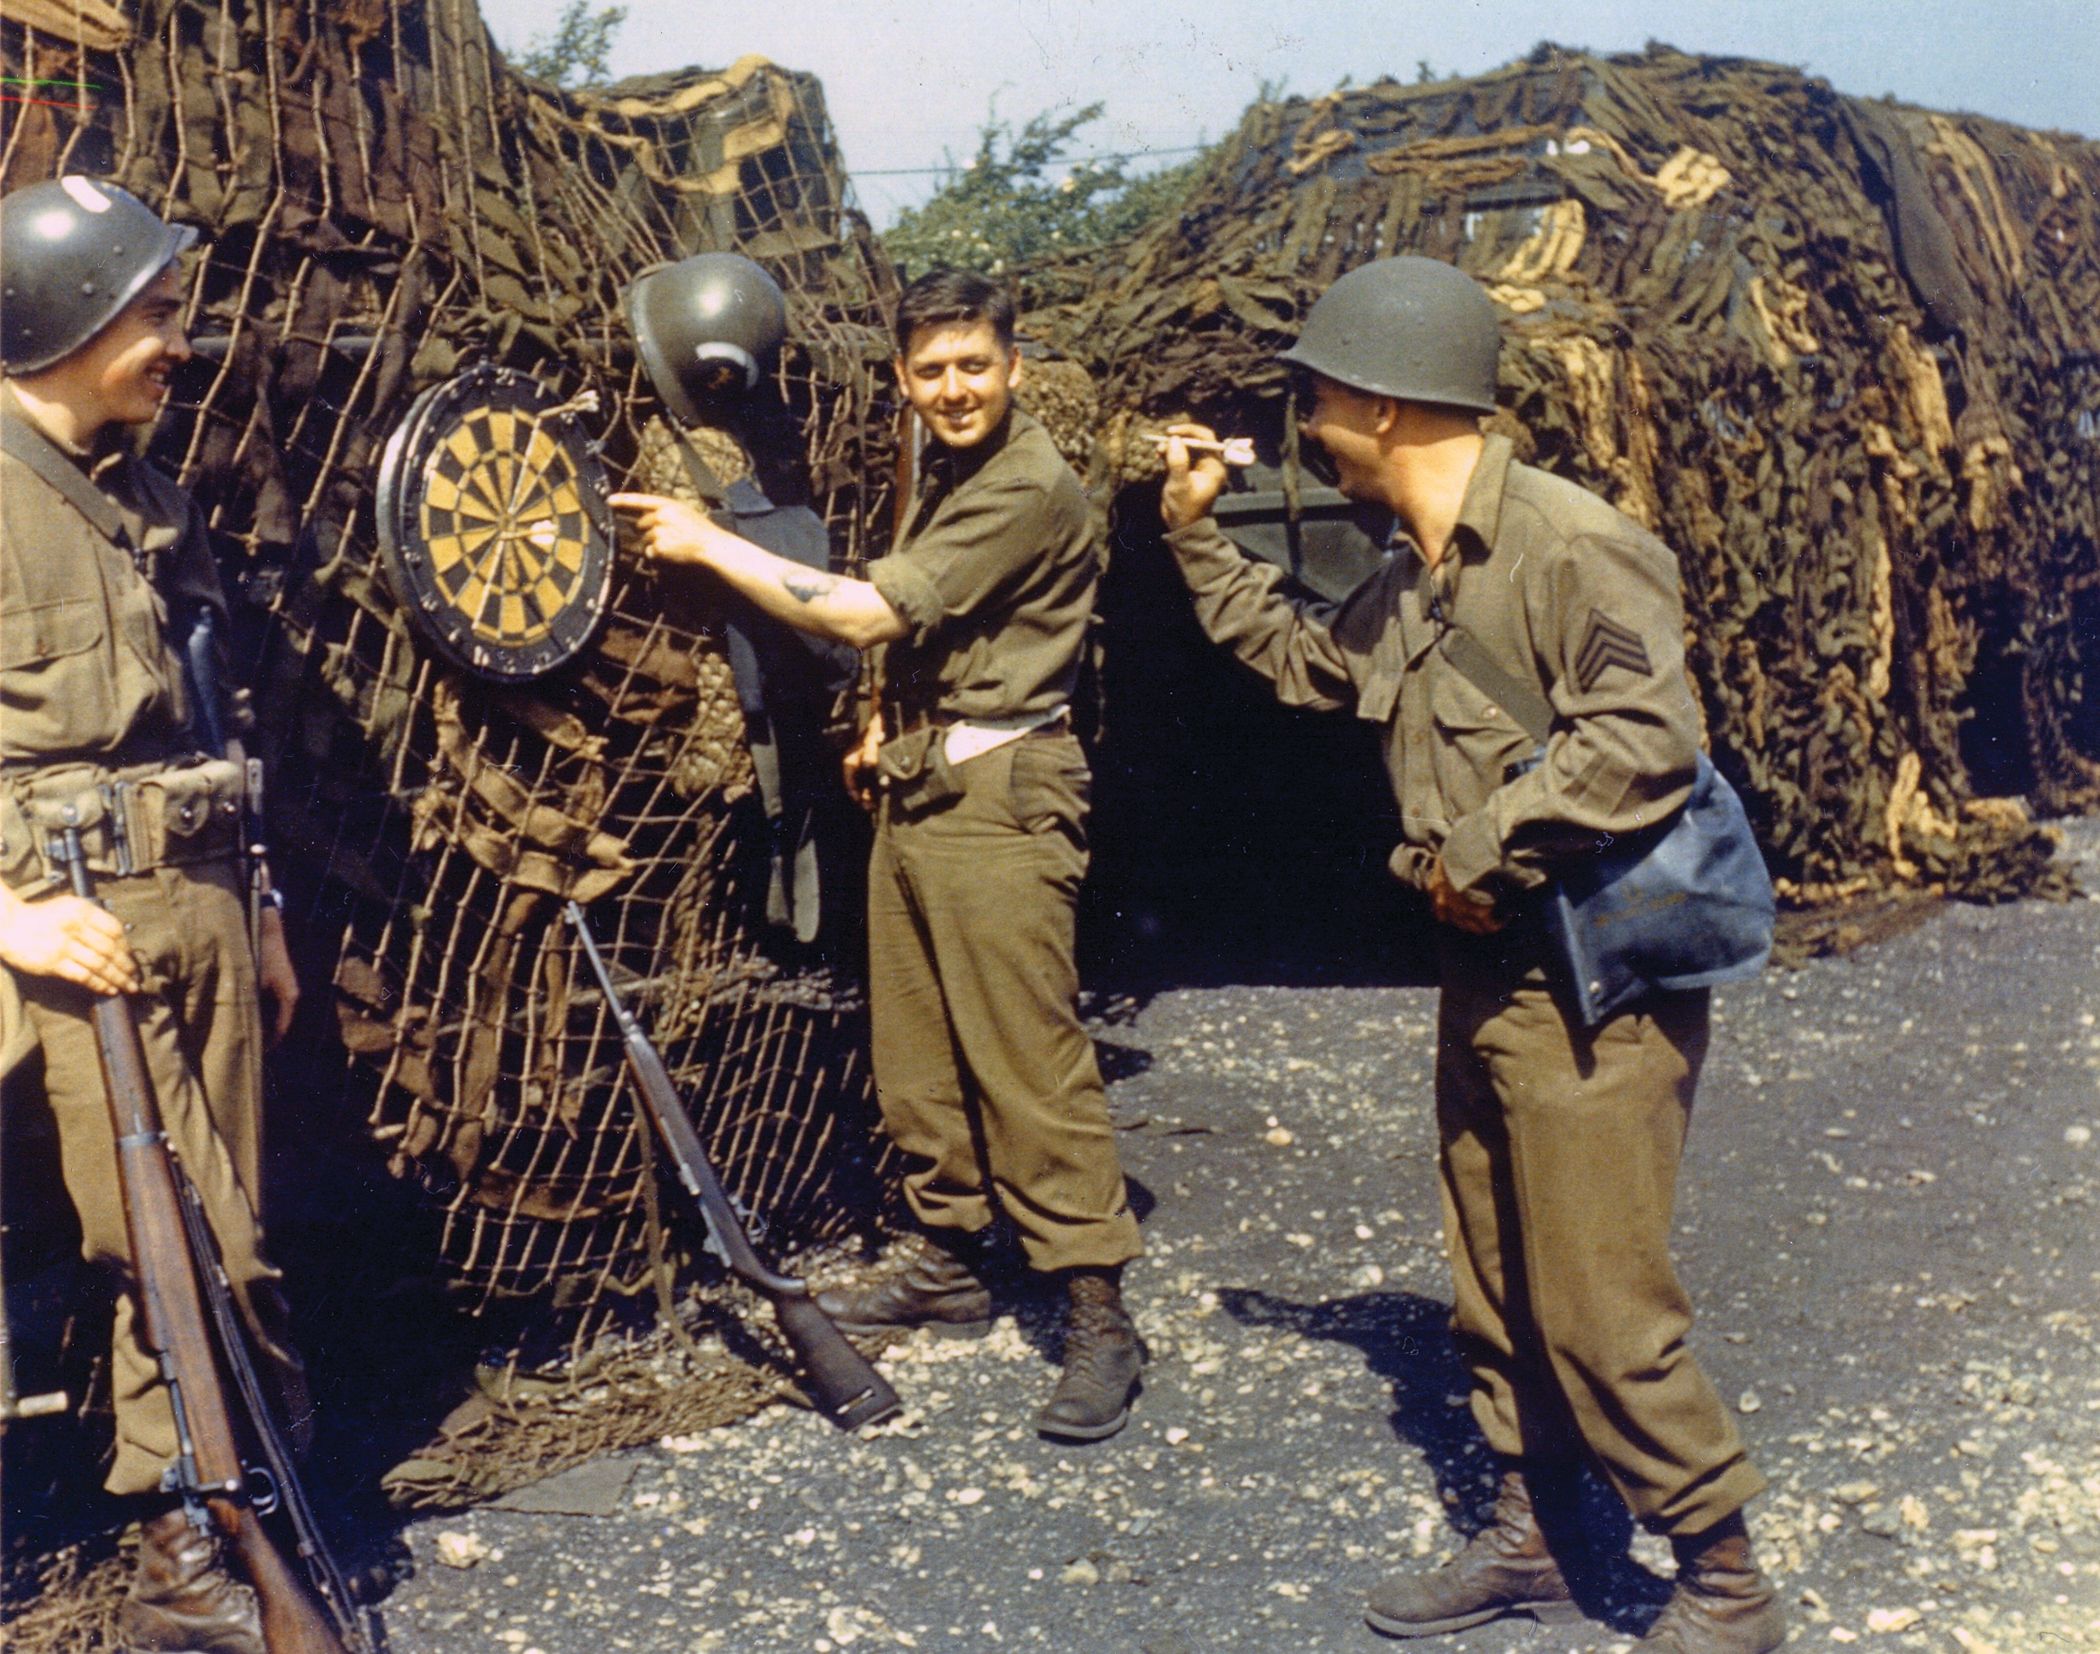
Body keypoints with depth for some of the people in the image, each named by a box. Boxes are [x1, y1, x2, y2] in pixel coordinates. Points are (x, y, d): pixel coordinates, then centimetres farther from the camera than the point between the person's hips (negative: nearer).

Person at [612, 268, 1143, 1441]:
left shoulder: (1031, 489, -14)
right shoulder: (949, 478, 17)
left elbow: (867, 612, -18)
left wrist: (708, 544, -11)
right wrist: (893, 724, 11)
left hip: (999, 795, -9)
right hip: (918, 788, 9)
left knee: (1030, 1059, -10)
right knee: (918, 1051, 12)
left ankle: (1099, 1314, -6)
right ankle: (954, 1269, 23)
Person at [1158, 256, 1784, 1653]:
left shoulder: (1568, 541, -19)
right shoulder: (1408, 578, 11)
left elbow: (1642, 735, -29)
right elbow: (1308, 659, 29)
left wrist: (1489, 852, -20)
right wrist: (1199, 537, 23)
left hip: (1590, 986, -9)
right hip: (1485, 970, 10)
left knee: (1598, 1306, -4)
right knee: (1497, 1285, 17)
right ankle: (1532, 1542, 33)